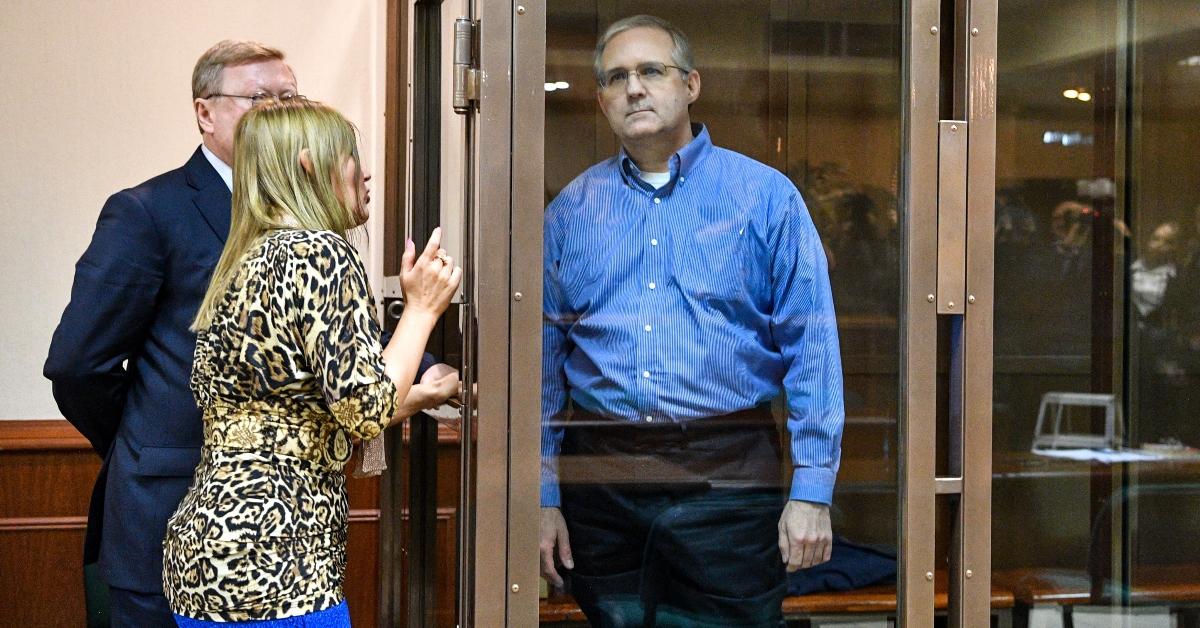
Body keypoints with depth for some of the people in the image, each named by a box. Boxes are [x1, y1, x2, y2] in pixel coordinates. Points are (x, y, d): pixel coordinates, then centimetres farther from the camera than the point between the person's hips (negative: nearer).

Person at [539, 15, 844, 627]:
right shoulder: (570, 209, 9)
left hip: (725, 482, -2)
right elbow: (545, 363, 10)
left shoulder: (764, 196, 1)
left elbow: (811, 349, -2)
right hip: (600, 478, 3)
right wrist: (543, 496, 6)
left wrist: (811, 492, -8)